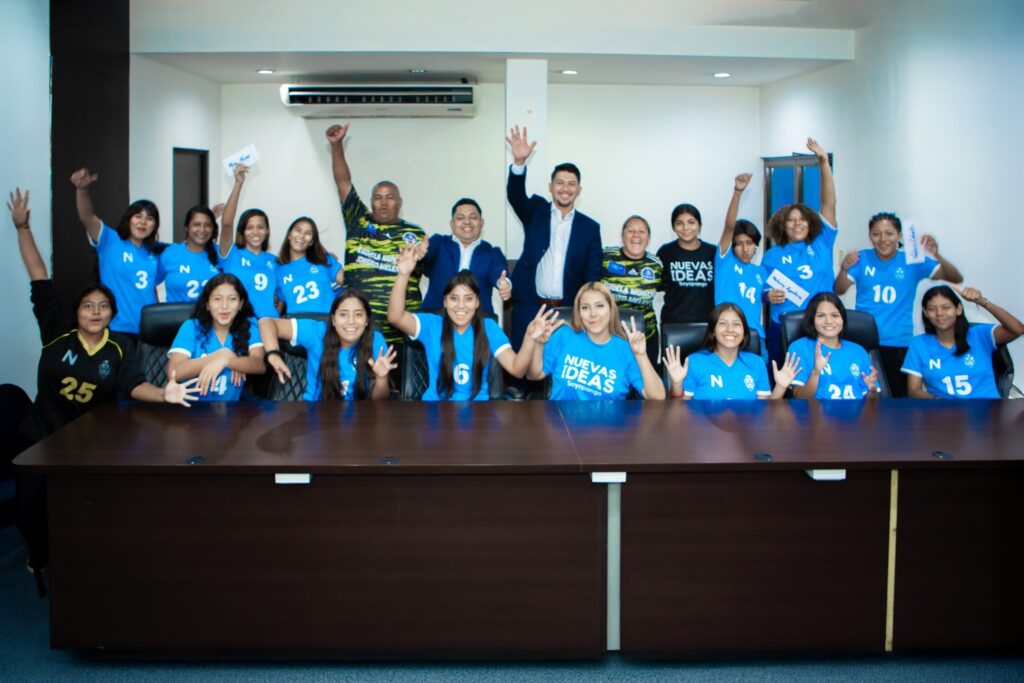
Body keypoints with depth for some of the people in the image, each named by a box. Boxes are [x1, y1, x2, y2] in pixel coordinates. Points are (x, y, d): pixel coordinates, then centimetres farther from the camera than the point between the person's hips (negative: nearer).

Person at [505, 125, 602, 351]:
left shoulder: (590, 227, 7)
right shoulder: (536, 212, 7)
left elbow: (593, 274, 5)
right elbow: (515, 195, -13)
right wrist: (519, 162, -32)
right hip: (529, 308, 0)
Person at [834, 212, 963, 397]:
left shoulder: (912, 261, 2)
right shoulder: (862, 259, 3)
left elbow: (956, 279, -3)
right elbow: (839, 290, -5)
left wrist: (936, 256, -21)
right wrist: (844, 269, -25)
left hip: (899, 344, 0)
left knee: (898, 399, 2)